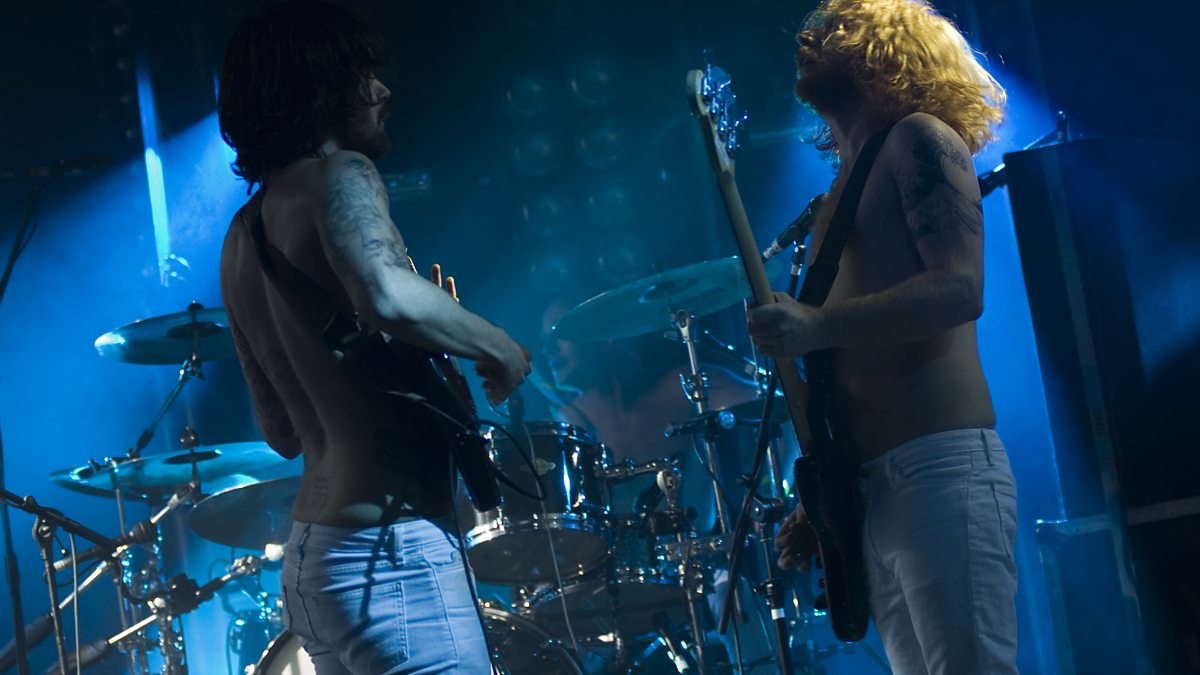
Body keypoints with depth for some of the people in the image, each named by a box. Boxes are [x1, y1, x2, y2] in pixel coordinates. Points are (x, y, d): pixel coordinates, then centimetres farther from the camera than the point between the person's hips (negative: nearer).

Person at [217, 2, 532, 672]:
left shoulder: (243, 237, 16)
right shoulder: (338, 176, -10)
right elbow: (386, 295, -32)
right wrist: (501, 348, -15)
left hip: (309, 560, 10)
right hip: (391, 554, -10)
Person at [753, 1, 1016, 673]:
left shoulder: (919, 140, 1)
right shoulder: (845, 186, 25)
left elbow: (960, 288, -14)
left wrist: (815, 327, -23)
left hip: (940, 464, -9)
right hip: (864, 486, 9)